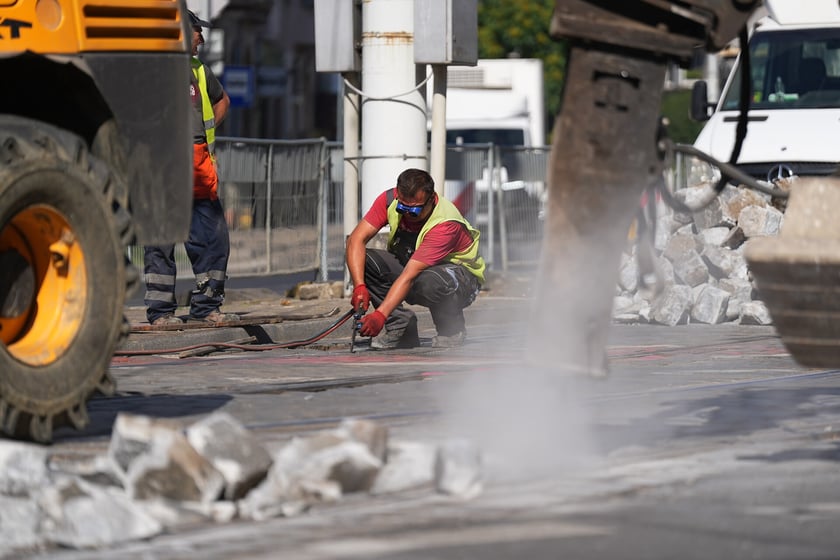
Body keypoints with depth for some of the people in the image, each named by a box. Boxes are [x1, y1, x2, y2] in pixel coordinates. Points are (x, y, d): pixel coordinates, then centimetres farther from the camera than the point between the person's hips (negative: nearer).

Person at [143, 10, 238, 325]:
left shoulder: (199, 72, 17)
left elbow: (222, 100, 35)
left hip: (200, 167, 7)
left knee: (213, 239, 4)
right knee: (161, 241, -3)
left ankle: (206, 307, 12)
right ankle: (160, 311, 2)